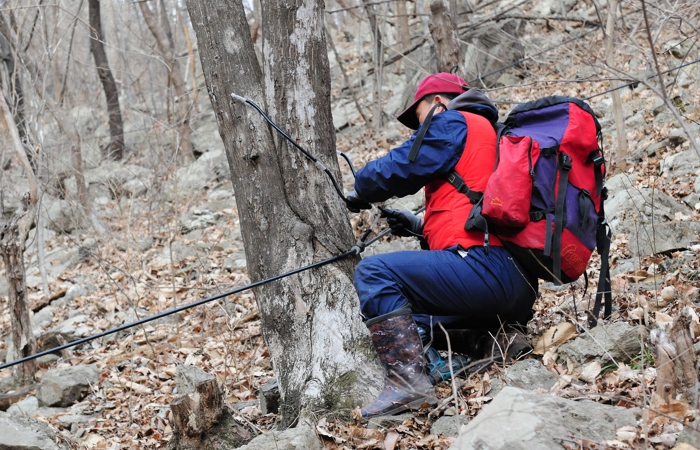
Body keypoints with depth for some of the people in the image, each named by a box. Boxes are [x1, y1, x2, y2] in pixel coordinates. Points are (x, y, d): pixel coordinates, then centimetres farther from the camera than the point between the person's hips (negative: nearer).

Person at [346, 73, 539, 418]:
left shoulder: (452, 123, 2)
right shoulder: (494, 134, 31)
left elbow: (397, 169, -1)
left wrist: (359, 193, 18)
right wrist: (421, 226, 28)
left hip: (486, 267, -10)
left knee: (374, 273, -12)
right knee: (416, 319, 28)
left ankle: (408, 382, -23)